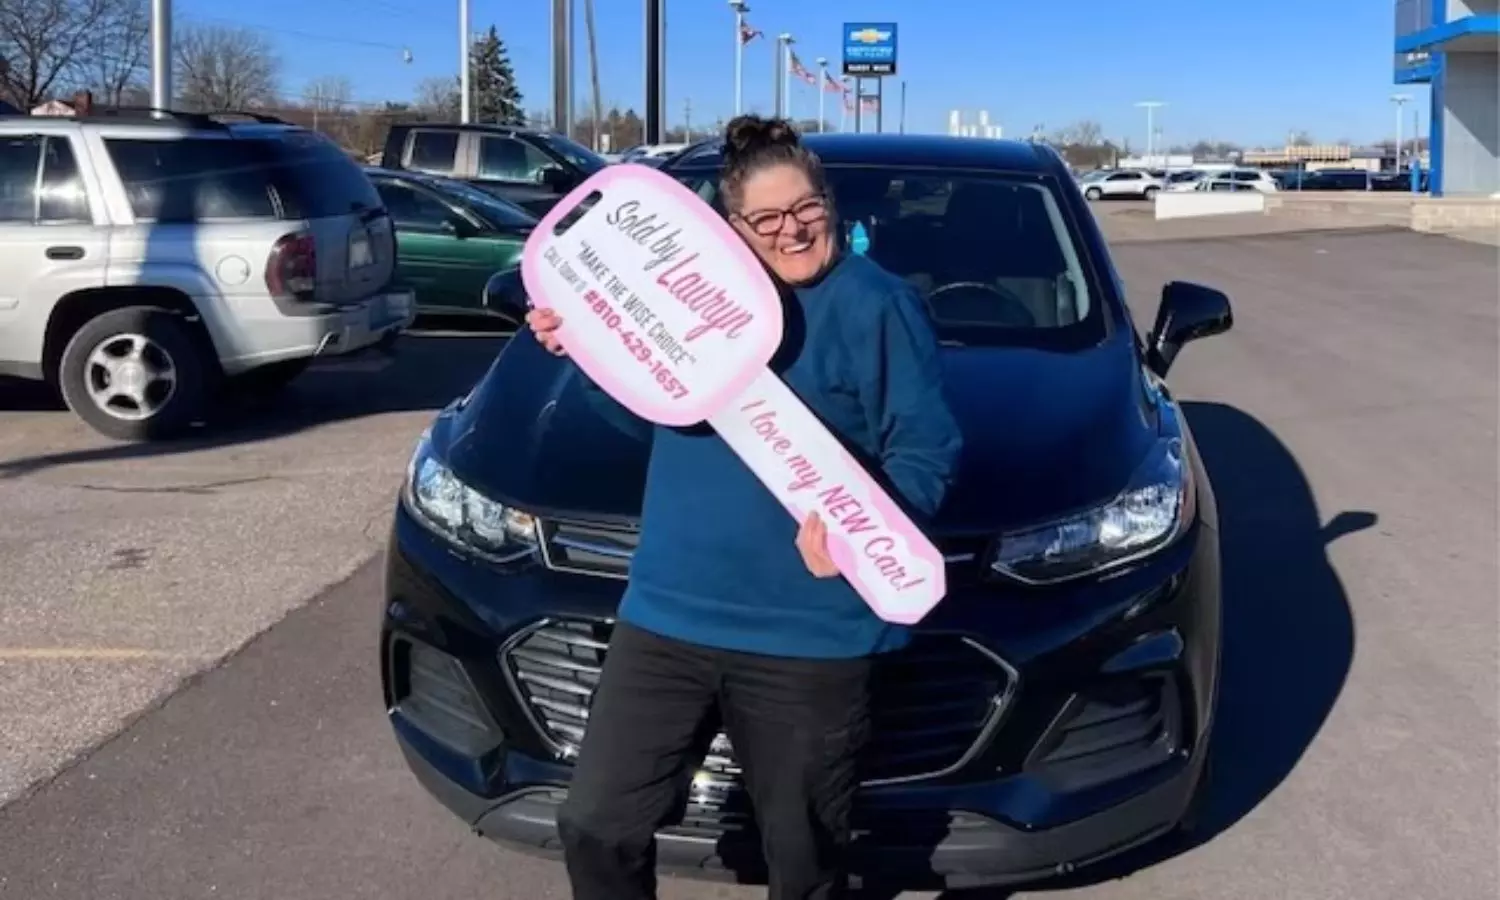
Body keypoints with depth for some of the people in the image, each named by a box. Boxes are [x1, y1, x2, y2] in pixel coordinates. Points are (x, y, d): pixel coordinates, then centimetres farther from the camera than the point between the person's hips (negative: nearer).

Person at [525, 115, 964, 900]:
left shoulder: (878, 305, -4)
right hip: (668, 615, 5)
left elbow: (929, 451, -8)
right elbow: (646, 414, 20)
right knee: (596, 824, 6)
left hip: (810, 635, -4)